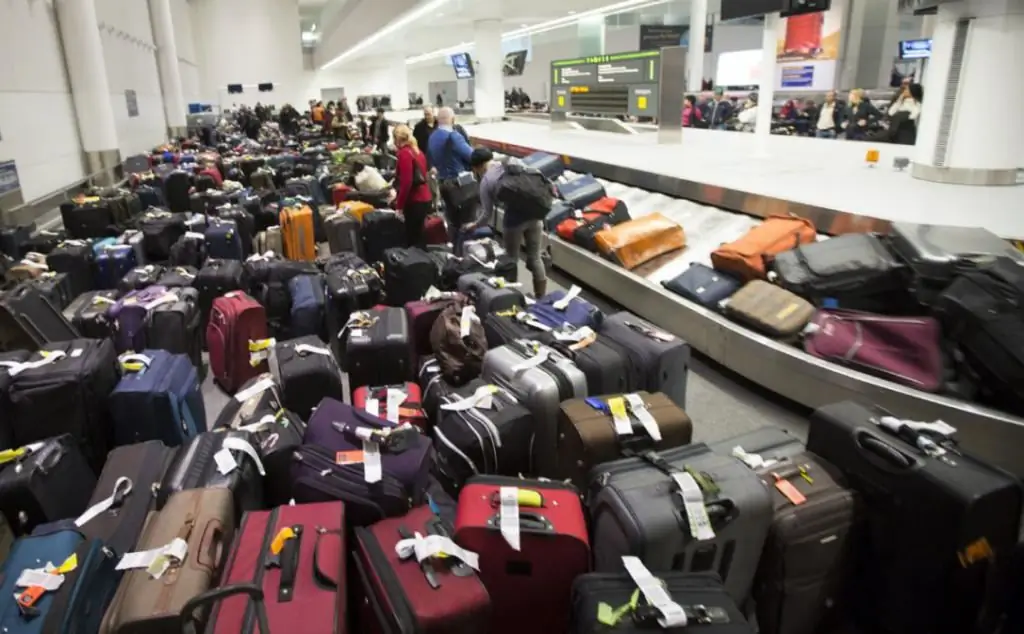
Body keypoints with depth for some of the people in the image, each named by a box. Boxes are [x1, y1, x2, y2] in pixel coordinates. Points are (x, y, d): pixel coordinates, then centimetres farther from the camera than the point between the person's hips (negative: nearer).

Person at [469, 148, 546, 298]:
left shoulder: (486, 181, -2)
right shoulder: (513, 161, 10)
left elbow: (488, 215, -1)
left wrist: (474, 225, 17)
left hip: (514, 220, -5)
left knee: (512, 260, 16)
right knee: (535, 257, 16)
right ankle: (541, 298, 25)